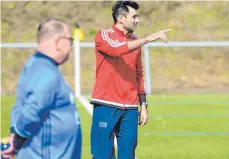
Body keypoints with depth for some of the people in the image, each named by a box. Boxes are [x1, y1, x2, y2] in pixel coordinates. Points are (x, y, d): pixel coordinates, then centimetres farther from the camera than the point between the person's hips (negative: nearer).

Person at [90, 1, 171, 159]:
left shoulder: (135, 41, 14)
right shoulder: (103, 35, -2)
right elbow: (117, 49, -24)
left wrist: (143, 105, 15)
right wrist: (148, 38, -26)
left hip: (130, 109, 5)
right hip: (106, 106, -5)